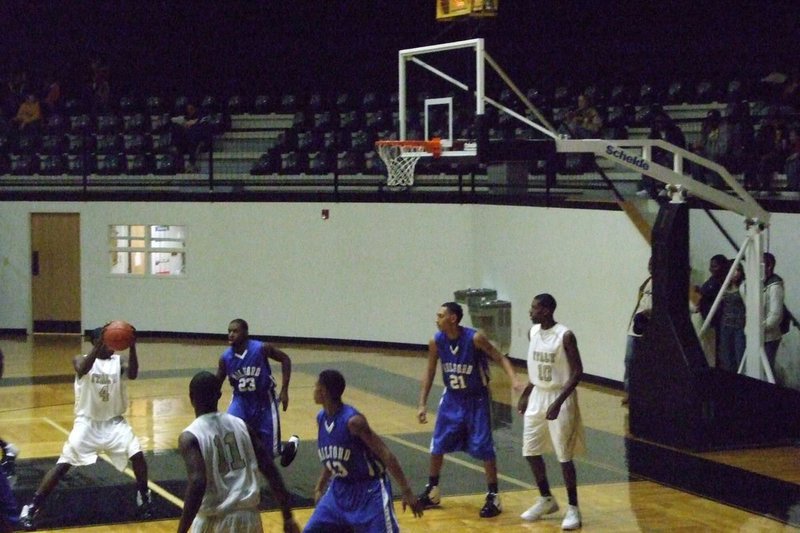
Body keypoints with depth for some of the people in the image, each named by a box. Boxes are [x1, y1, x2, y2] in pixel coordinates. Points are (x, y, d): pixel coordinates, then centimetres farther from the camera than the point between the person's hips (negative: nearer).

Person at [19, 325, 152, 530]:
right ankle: (31, 507, -3)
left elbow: (133, 374, -25)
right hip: (87, 422, -2)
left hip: (114, 422, 2)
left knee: (137, 454, -15)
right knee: (63, 463, -10)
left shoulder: (120, 361, -3)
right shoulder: (81, 359, -7)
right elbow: (82, 370, -32)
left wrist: (132, 347, -40)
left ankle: (144, 497, 9)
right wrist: (99, 346, -44)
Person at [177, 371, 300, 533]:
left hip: (214, 519, -4)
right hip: (249, 515, 5)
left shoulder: (190, 437, -8)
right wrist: (288, 518, 8)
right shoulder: (241, 425, 7)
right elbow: (270, 471, 4)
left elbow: (197, 484, -22)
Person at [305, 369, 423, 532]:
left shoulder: (353, 420, -24)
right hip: (341, 487, 8)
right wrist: (319, 488, 19)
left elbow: (385, 454, -23)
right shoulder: (321, 418, 0)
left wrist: (407, 491, -25)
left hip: (369, 489, -8)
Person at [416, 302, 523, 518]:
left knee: (484, 448, -6)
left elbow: (500, 358, -16)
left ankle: (493, 497, 5)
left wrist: (515, 381, -33)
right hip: (452, 398, 5)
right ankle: (432, 492, 24)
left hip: (476, 399, -5)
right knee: (437, 445, 8)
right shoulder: (436, 342, -10)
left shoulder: (475, 338, -23)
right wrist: (422, 404, 1)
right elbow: (429, 372, 3)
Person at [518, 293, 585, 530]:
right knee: (530, 452, 10)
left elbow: (577, 372, -18)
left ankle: (573, 508, 8)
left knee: (564, 456, -3)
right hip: (537, 397, 7)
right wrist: (525, 394, 16)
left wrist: (558, 402, -25)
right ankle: (546, 500, 27)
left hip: (560, 399, -7)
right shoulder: (533, 332, 4)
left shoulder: (565, 336, -18)